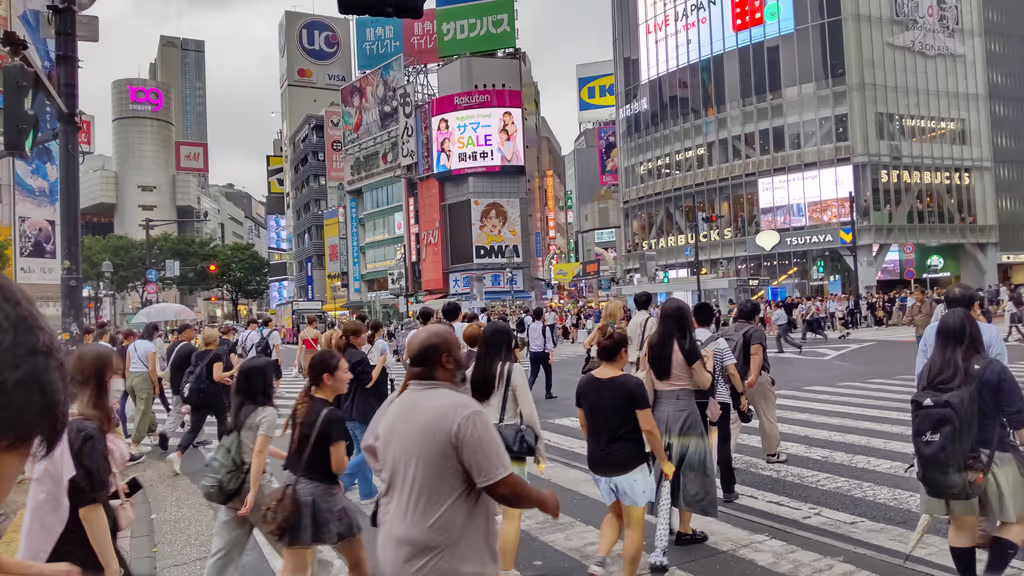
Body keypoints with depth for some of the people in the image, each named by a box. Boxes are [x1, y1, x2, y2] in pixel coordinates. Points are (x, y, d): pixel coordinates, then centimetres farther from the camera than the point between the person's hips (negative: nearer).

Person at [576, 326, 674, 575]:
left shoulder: (584, 383, -1)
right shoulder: (632, 384, -17)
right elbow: (648, 429, -15)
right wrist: (664, 461, -2)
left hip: (597, 463, 6)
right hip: (630, 463, -5)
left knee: (615, 513, 26)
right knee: (634, 525, 12)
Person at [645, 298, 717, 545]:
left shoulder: (653, 344, 2)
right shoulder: (687, 346, -13)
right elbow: (704, 383, -7)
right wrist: (708, 362, 10)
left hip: (660, 408, 6)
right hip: (683, 410, -6)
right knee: (688, 467, 5)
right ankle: (684, 530, 11)